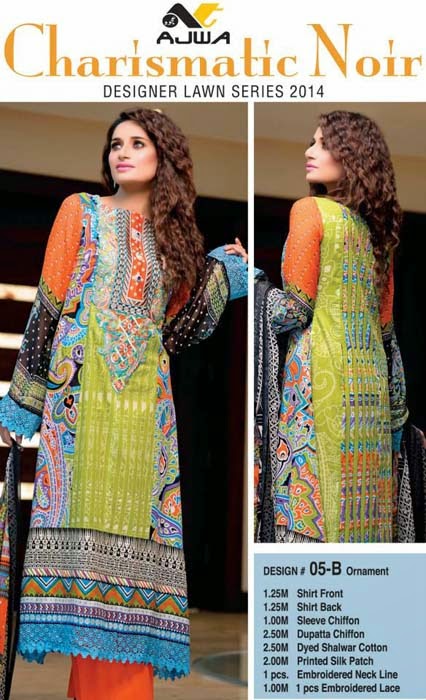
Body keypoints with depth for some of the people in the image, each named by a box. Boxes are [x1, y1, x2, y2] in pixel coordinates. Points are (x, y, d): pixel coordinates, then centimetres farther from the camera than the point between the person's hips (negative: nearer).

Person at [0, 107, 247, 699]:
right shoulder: (82, 211, 10)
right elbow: (49, 304, 4)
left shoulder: (174, 234, 19)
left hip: (147, 394, 3)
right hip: (83, 381, -3)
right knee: (86, 510, -11)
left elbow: (176, 326, 13)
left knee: (135, 524, -2)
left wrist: (222, 272, 8)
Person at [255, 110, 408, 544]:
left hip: (319, 374, -7)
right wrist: (394, 409, 21)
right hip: (371, 379, 8)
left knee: (307, 498, -7)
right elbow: (386, 323, 17)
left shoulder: (309, 210, -5)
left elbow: (296, 306, -11)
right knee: (359, 502, 8)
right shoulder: (376, 226, 16)